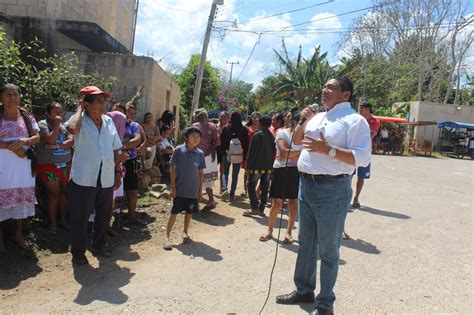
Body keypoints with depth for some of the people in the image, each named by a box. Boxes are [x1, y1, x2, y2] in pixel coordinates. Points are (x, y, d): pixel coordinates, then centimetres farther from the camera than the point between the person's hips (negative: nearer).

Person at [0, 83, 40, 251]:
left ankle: (17, 232, 24)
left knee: (20, 199, 10)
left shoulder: (27, 116, 7)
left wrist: (23, 141, -16)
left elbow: (37, 137, 3)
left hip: (22, 166, 3)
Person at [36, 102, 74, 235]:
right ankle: (52, 222, 11)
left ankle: (63, 219, 22)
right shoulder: (43, 124, -6)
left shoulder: (65, 125, 8)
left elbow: (71, 141, -6)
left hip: (66, 165, 4)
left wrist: (56, 146, -19)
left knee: (64, 192, 9)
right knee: (54, 193, -2)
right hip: (49, 166, -4)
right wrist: (56, 125, -17)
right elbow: (50, 140, -20)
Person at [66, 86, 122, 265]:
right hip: (83, 179, -5)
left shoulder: (109, 121, 6)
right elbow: (72, 128, -35)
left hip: (106, 179, 5)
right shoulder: (81, 121, -9)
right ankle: (78, 252, 23)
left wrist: (118, 172, 9)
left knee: (103, 216, 17)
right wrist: (79, 108, -19)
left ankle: (98, 247, 36)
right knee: (80, 218, 6)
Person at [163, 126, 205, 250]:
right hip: (180, 188, -3)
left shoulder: (200, 153, 0)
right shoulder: (179, 150, -9)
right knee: (174, 212, 1)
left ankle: (185, 232, 33)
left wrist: (200, 188, 7)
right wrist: (173, 187, -8)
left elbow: (201, 172, 7)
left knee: (189, 212, 14)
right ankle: (167, 237, 9)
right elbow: (173, 169, -6)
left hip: (193, 190, 3)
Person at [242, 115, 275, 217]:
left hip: (257, 166, -5)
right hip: (268, 166, 5)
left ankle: (254, 208, -5)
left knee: (251, 186, 2)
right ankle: (261, 209, 11)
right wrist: (271, 165, 14)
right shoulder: (272, 136, 6)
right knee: (264, 188, 8)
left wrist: (249, 165, -5)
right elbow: (273, 151, 8)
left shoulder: (257, 135, -9)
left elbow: (252, 151, -10)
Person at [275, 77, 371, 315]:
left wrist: (328, 149, -25)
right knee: (305, 243, 19)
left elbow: (363, 158, -18)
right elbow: (296, 141, 23)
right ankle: (304, 290, 36)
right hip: (306, 184, 8)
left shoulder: (354, 120, -9)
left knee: (327, 249, 3)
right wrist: (304, 122, 6)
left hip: (332, 188, -8)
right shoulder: (317, 117, 15)